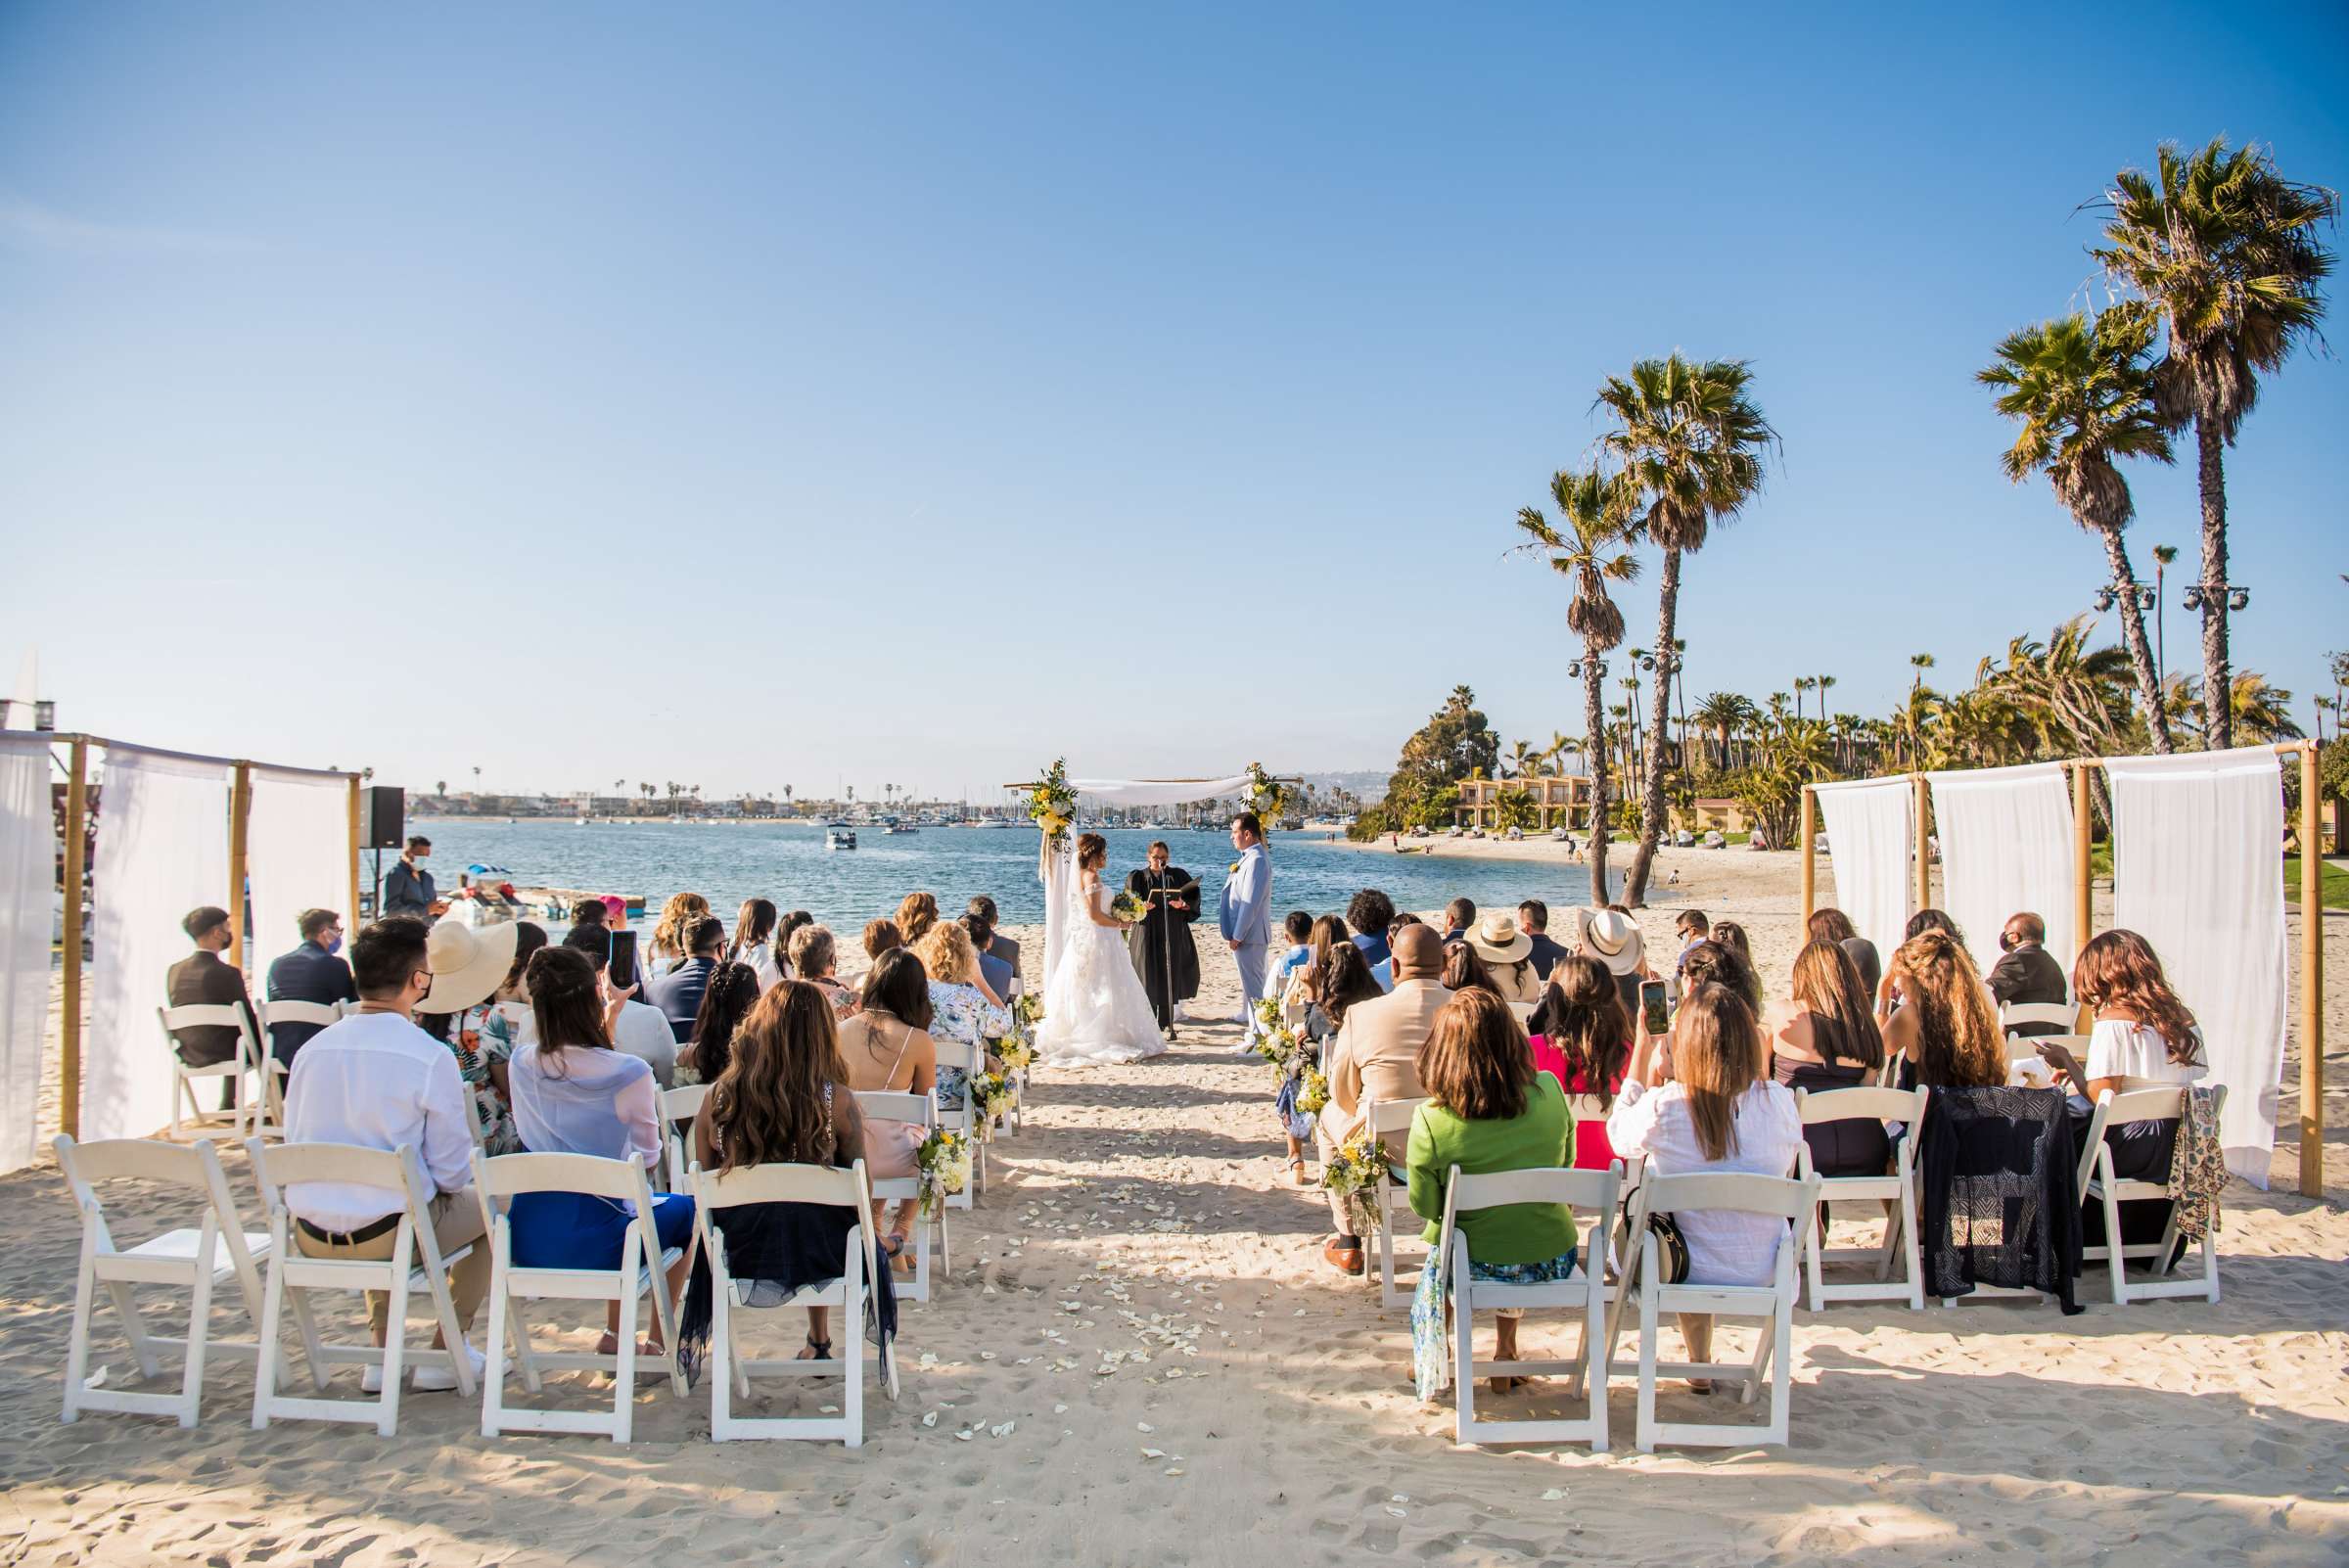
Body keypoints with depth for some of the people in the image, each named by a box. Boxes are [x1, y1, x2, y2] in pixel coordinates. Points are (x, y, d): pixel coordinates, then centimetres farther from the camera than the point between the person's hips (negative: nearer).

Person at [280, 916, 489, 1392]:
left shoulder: (313, 1048, 2)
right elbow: (452, 1171, -10)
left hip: (310, 1237, 6)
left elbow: (294, 1141, 13)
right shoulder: (430, 1056, -15)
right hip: (389, 1233, -6)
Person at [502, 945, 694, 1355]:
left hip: (526, 1240, 5)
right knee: (684, 1209, 25)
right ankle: (658, 1342, 28)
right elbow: (648, 1159, -5)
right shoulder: (630, 1074, -18)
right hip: (593, 1243, -5)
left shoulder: (520, 1065, -5)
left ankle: (615, 1335, 38)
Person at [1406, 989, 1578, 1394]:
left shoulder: (1431, 1121, -23)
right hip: (1554, 1262, 2)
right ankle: (1506, 1353, 40)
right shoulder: (1549, 1092, -14)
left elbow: (1425, 1206, -8)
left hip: (1480, 1267, -2)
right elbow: (1566, 1167, 3)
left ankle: (1436, 1359, 42)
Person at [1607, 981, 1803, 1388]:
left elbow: (1619, 1137, 0)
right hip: (1761, 1272, 2)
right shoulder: (1779, 1102, -18)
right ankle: (1699, 1364, 48)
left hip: (1681, 1271, -2)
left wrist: (1644, 1047, 3)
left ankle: (1700, 1363, 45)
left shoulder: (1662, 1106, -24)